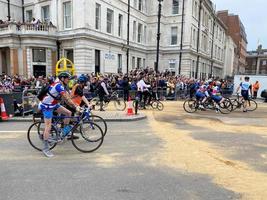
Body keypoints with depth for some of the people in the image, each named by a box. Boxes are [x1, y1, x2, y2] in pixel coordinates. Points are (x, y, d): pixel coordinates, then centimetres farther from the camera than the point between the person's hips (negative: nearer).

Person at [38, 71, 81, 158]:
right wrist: (75, 107, -24)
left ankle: (65, 131, 14)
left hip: (54, 104, 9)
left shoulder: (61, 86, 5)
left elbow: (68, 98, 5)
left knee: (68, 113, 0)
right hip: (47, 106, -9)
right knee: (48, 127, -7)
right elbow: (67, 99, -28)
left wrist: (76, 105, -1)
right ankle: (45, 148, 1)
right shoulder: (59, 86, -24)